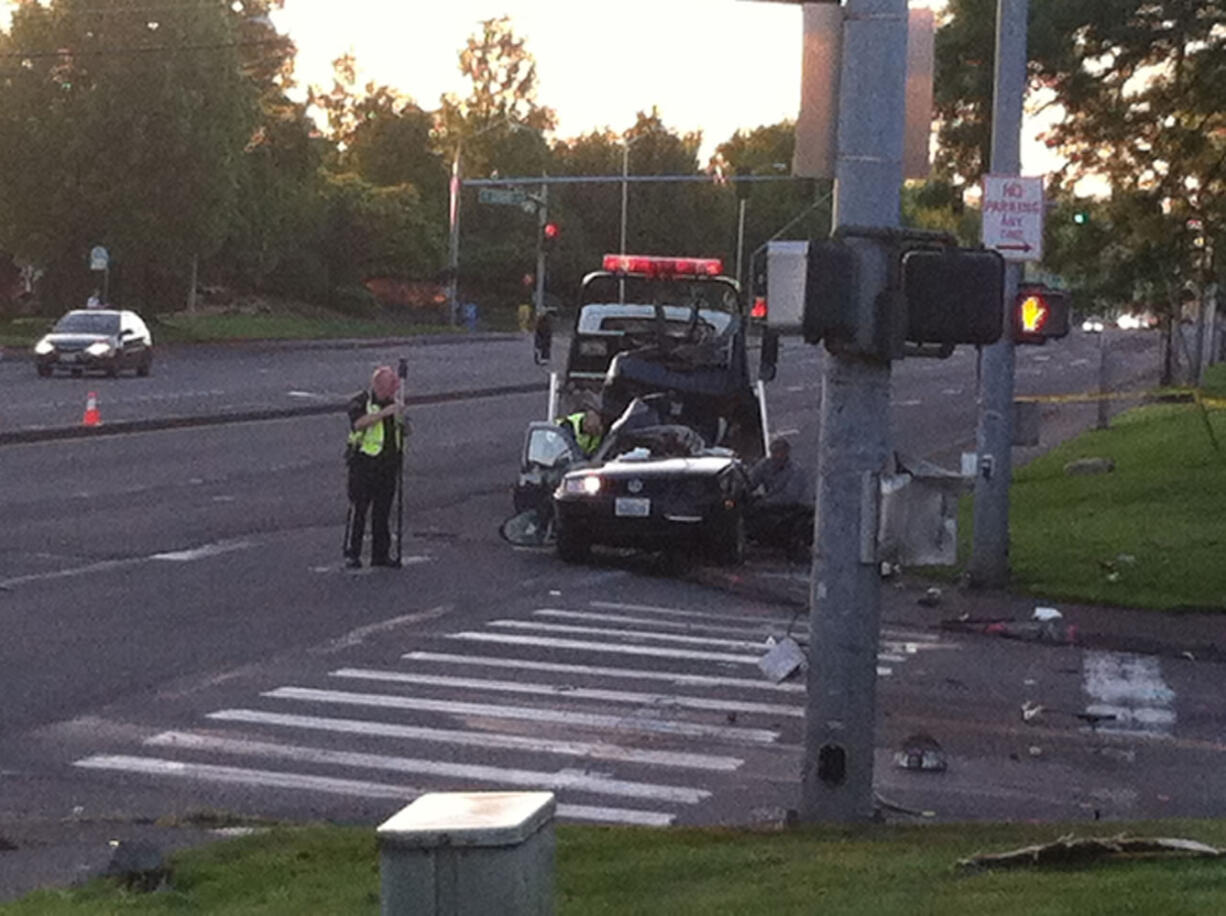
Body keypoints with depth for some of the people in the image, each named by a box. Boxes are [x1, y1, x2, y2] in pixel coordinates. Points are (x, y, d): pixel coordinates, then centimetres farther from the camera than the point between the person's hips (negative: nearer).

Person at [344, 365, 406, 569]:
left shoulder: (393, 403, 11)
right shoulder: (360, 402, -8)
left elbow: (400, 433, 21)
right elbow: (359, 422, -28)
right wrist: (385, 412, -33)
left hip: (388, 465, 5)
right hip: (364, 463, -5)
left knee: (383, 512, 9)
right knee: (358, 510, -4)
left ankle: (381, 554, 16)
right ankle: (351, 554, 3)